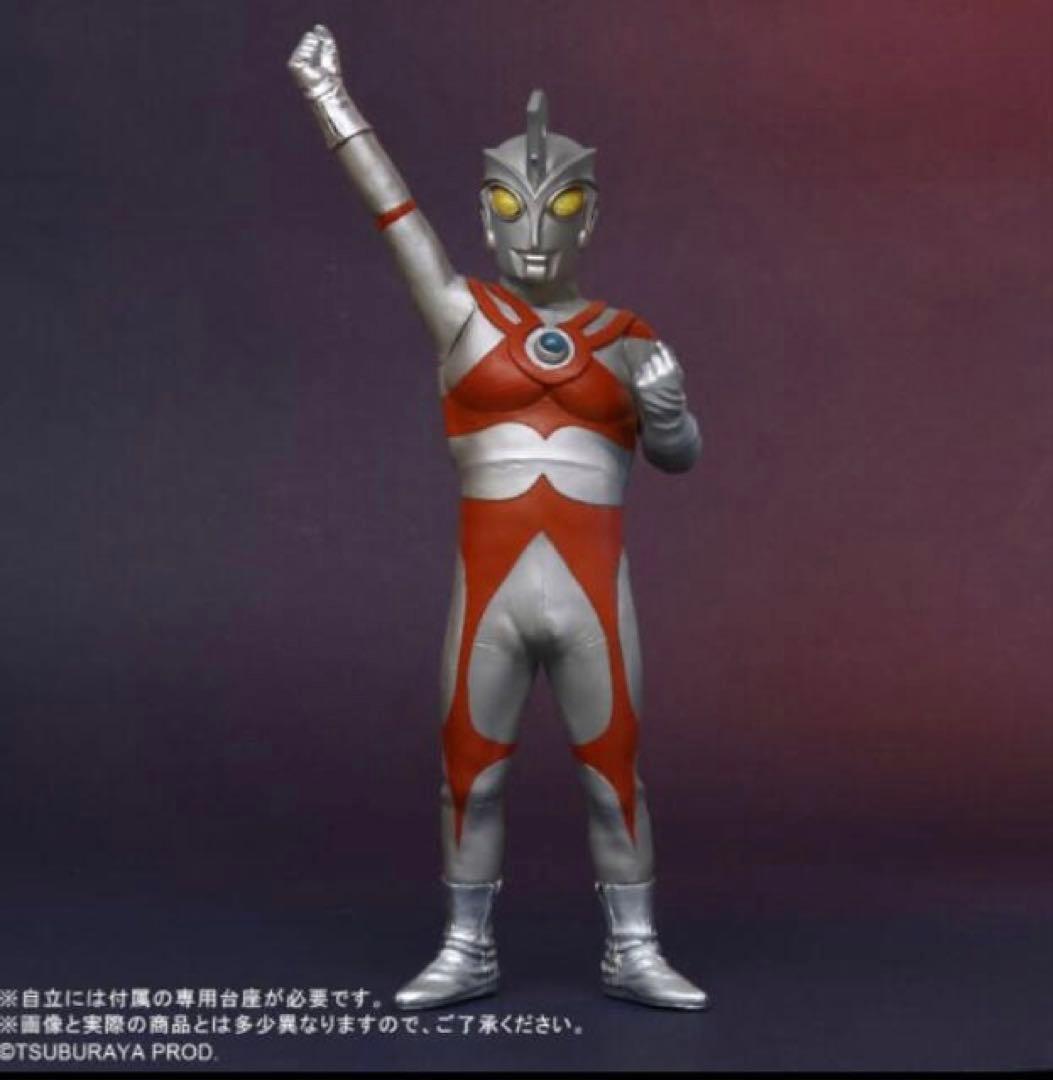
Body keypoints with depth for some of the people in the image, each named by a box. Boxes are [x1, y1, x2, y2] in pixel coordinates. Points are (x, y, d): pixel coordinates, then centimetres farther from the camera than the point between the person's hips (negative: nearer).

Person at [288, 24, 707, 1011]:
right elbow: (393, 210, 1)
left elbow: (679, 458, 12)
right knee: (470, 774, 7)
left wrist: (665, 408, -10)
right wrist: (330, 98, 0)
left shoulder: (623, 335, 7)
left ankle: (633, 954, 21)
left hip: (594, 590, 1)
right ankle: (466, 954, 22)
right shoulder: (463, 313, 3)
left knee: (614, 774, 6)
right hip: (490, 589, 0)